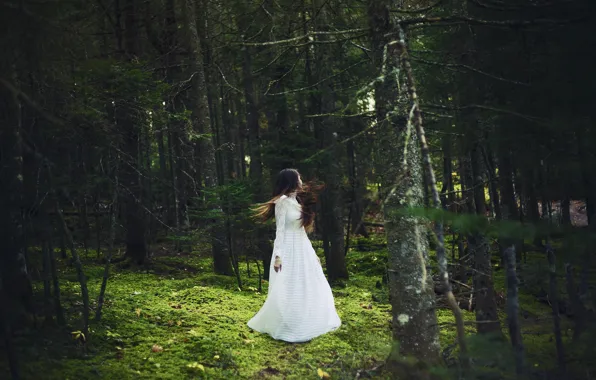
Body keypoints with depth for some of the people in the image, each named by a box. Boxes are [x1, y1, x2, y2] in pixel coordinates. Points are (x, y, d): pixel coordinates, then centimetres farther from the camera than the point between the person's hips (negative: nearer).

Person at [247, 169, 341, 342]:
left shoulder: (297, 202, 13)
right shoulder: (282, 202, -11)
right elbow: (280, 230, -14)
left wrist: (313, 253, 18)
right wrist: (277, 255, -19)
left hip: (303, 250, 9)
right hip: (289, 251, -9)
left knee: (310, 288, 11)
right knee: (288, 291, -4)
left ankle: (304, 325, 23)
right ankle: (285, 329, 9)